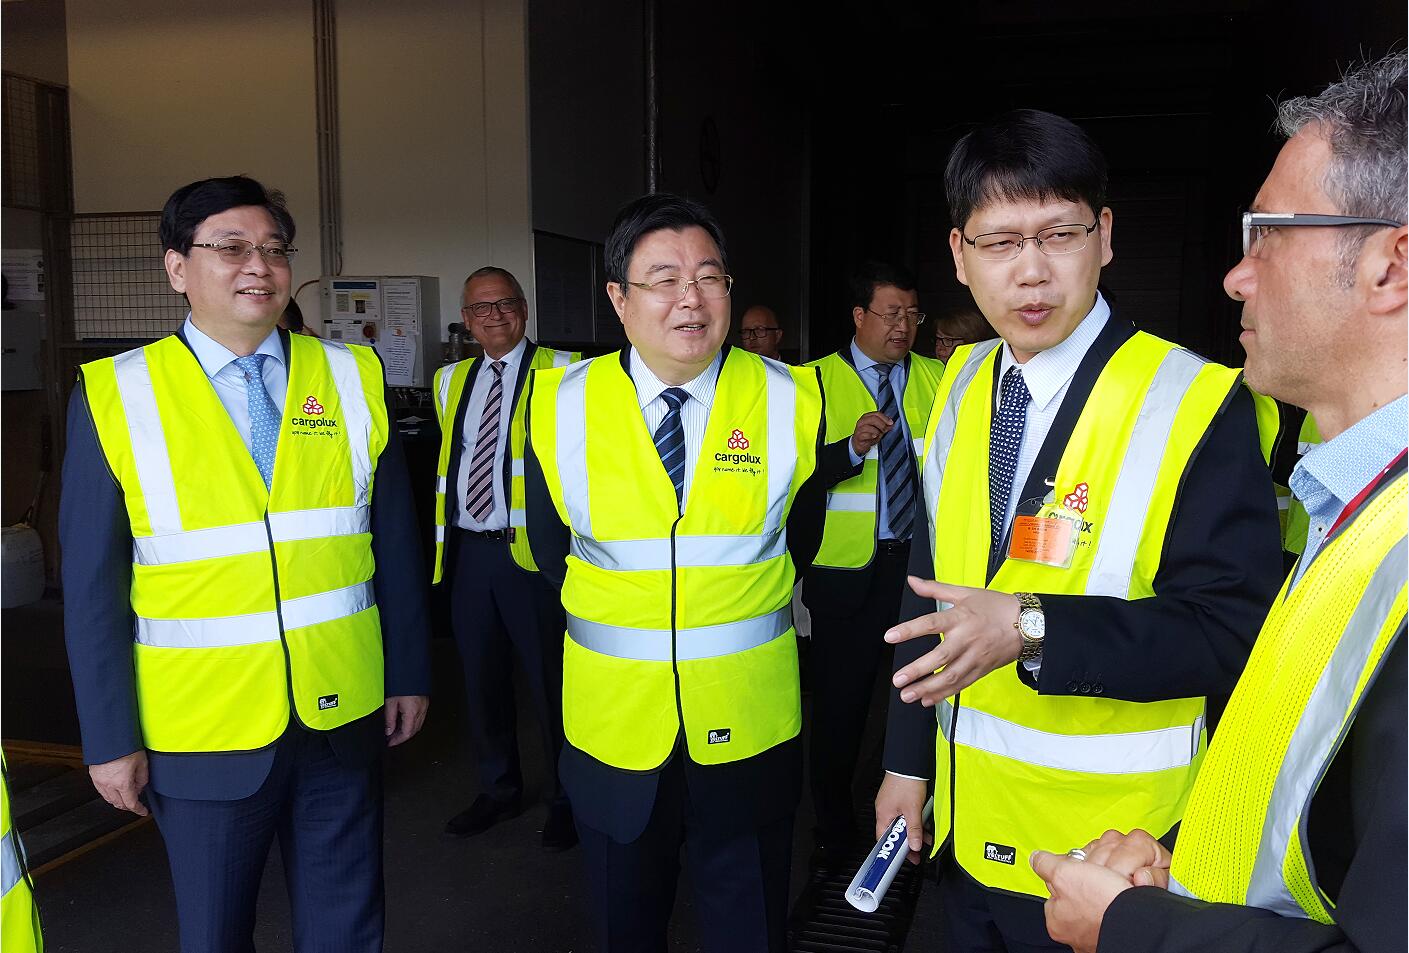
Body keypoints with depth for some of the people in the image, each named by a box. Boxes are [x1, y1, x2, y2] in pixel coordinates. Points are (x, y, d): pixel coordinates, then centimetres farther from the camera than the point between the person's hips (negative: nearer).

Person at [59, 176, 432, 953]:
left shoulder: (354, 378, 0)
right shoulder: (113, 397, -6)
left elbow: (395, 544, 4)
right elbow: (93, 587, -4)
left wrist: (409, 673, 5)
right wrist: (109, 738, -3)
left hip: (343, 718, 2)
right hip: (202, 737, -1)